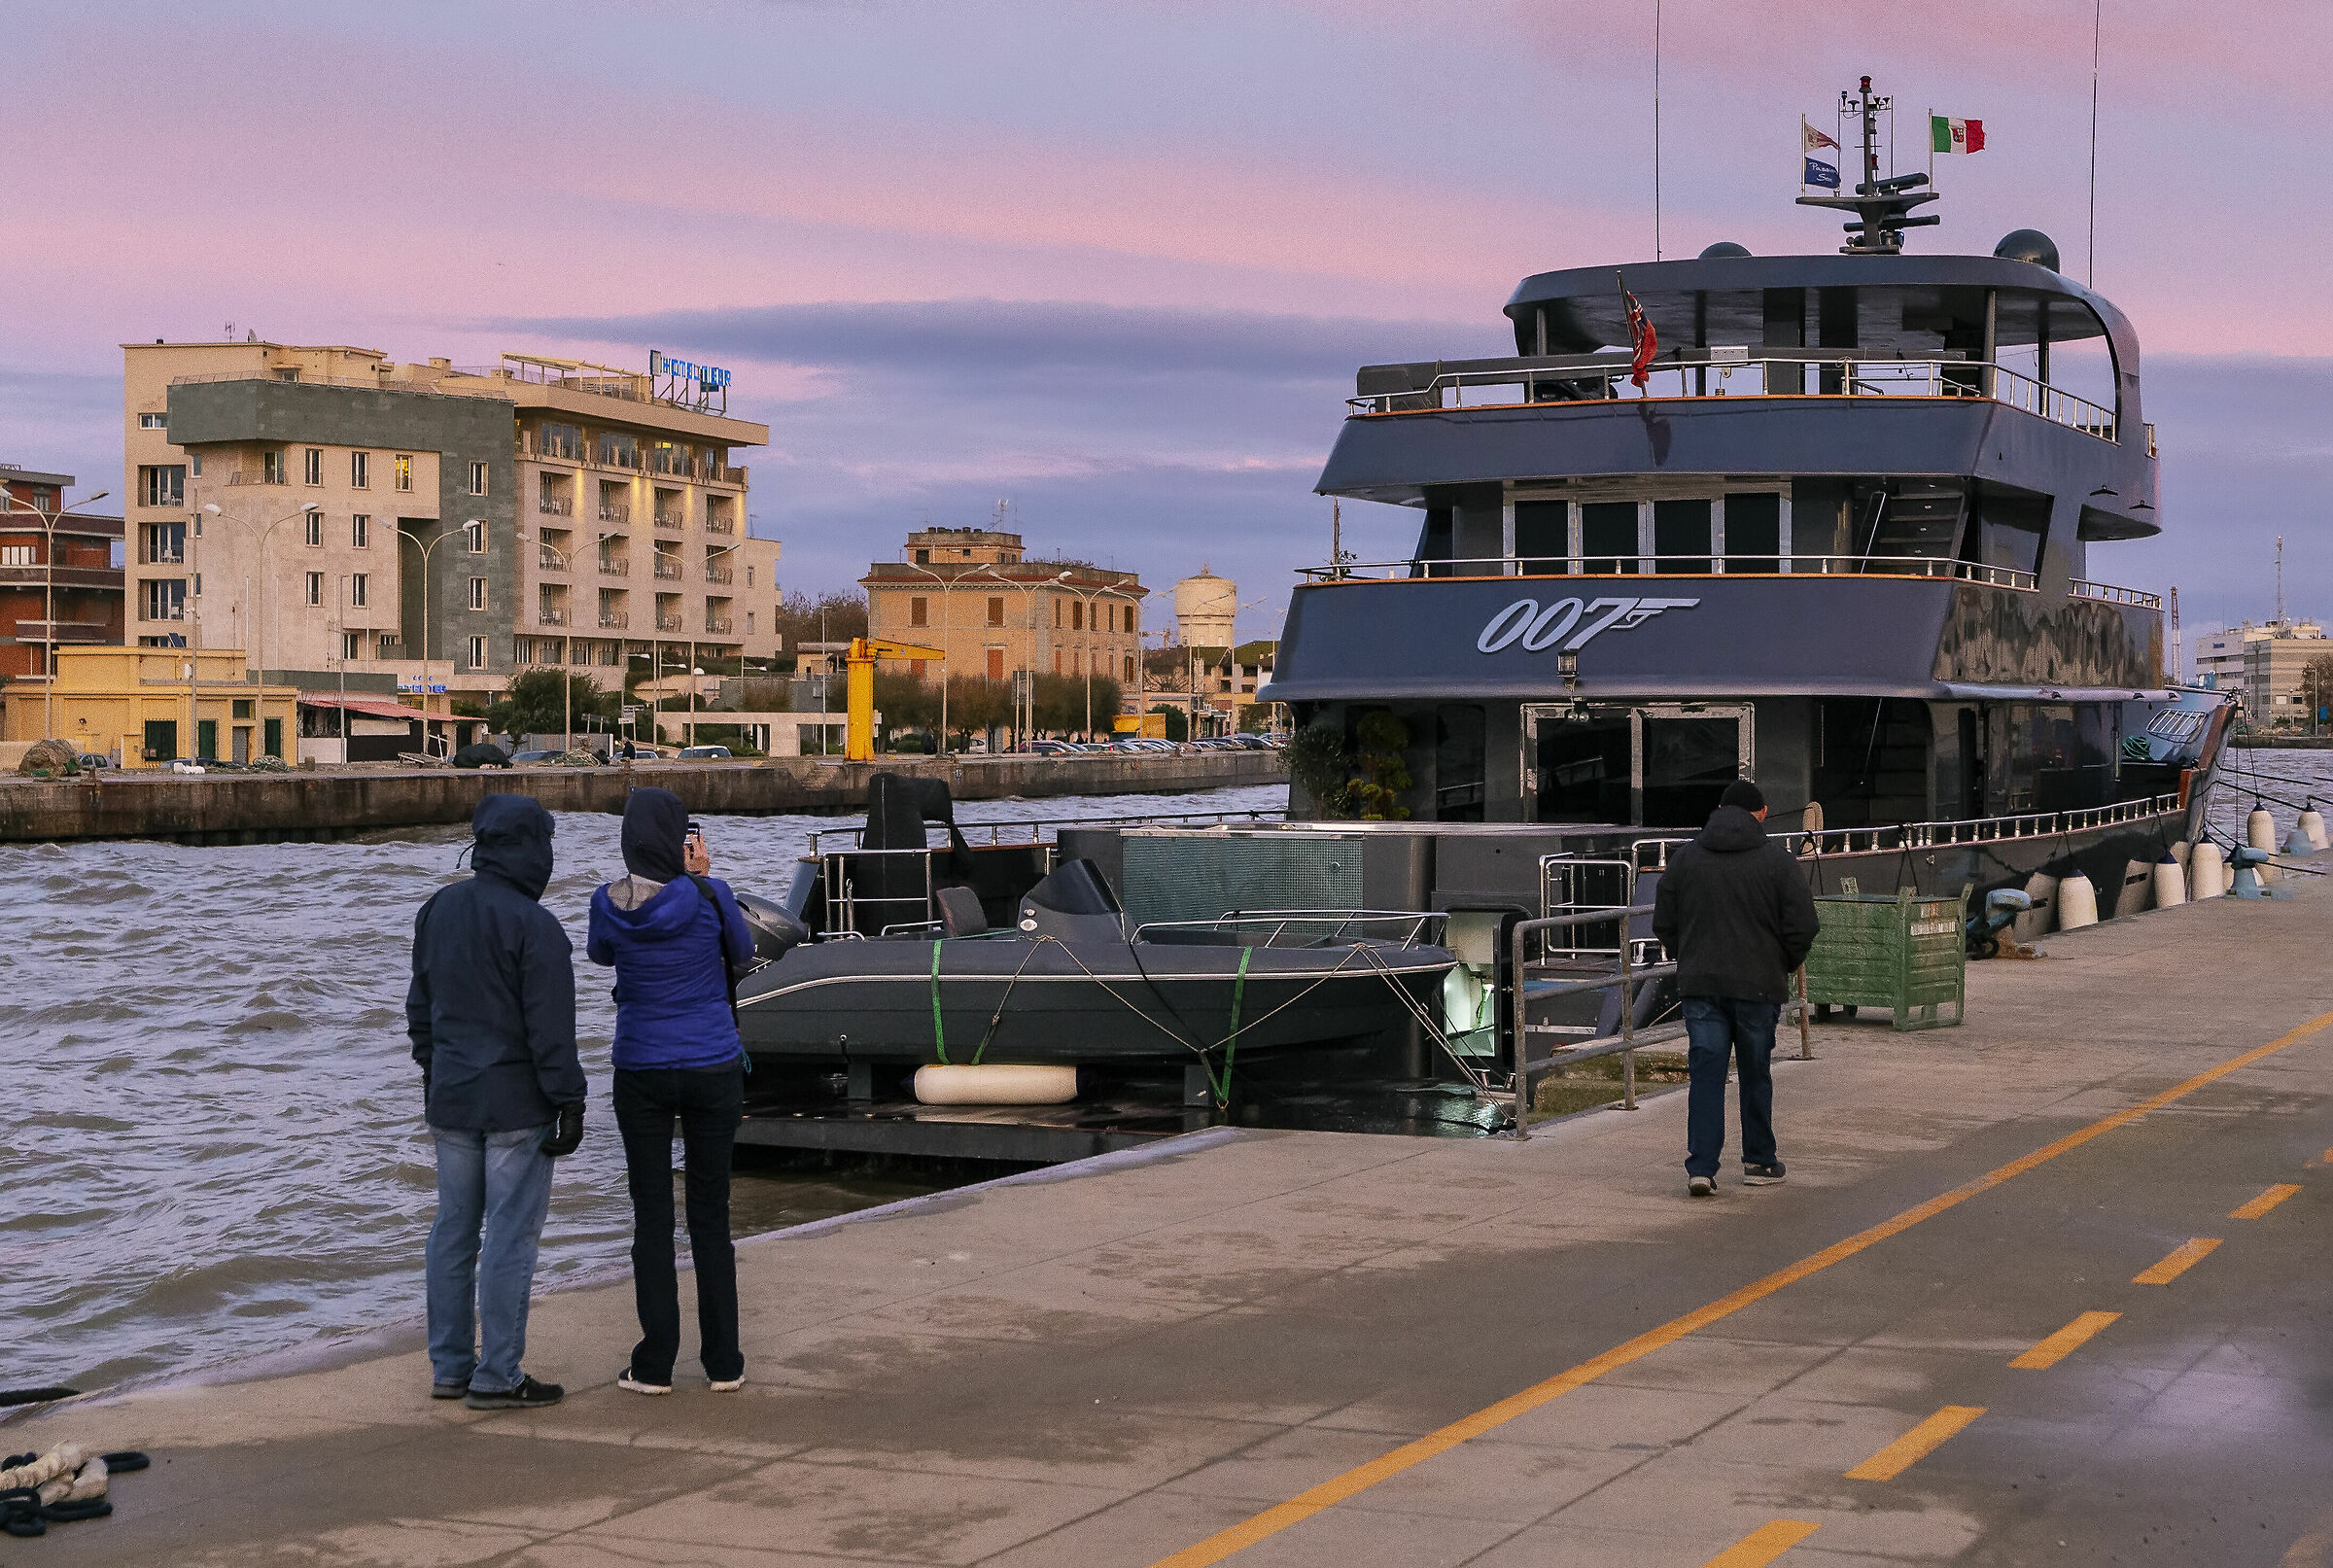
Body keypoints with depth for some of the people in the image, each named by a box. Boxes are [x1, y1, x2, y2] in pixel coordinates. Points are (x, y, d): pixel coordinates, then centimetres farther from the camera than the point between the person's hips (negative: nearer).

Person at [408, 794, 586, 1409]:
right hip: (516, 1103, -7)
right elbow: (551, 1028, -17)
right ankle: (497, 1376, 1)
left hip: (450, 1098, 7)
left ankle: (449, 1366, 19)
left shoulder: (437, 911, 7)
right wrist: (569, 1102, -11)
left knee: (453, 1230, 13)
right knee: (510, 1236, -2)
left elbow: (420, 1005, 16)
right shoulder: (534, 927, -17)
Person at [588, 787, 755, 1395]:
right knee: (711, 1213, 9)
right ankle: (723, 1363, 12)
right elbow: (742, 954, 8)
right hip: (714, 1069, 0)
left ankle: (655, 1365, 7)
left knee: (651, 1214, 7)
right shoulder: (708, 895, -12)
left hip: (642, 1073, 0)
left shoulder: (608, 903, -8)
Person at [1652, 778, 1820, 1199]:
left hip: (1699, 984, 2)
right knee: (1756, 1075, 12)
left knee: (1705, 1074, 0)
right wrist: (1784, 967, 11)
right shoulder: (1777, 860, -4)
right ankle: (1759, 1162, 23)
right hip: (1759, 986, -2)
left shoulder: (1685, 858, 5)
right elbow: (1802, 926, -6)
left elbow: (1664, 924, 8)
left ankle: (1701, 1167, -9)